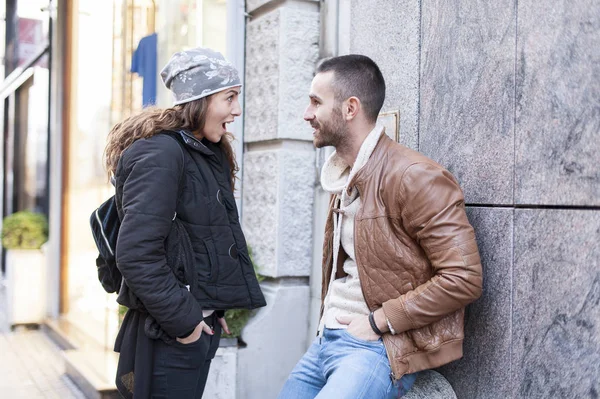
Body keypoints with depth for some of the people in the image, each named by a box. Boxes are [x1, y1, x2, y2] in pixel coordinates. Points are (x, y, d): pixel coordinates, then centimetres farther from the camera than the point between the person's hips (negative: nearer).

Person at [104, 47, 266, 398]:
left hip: (198, 326, 9)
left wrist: (211, 310, 12)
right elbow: (136, 254, -24)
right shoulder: (161, 153, -17)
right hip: (169, 333, -9)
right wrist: (182, 321, -18)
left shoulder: (206, 154, 12)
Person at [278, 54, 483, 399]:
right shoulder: (343, 177, 12)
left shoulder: (416, 178, -15)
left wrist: (378, 321, -17)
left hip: (380, 347, -8)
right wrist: (328, 321, 5)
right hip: (329, 339, 8)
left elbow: (464, 278, -19)